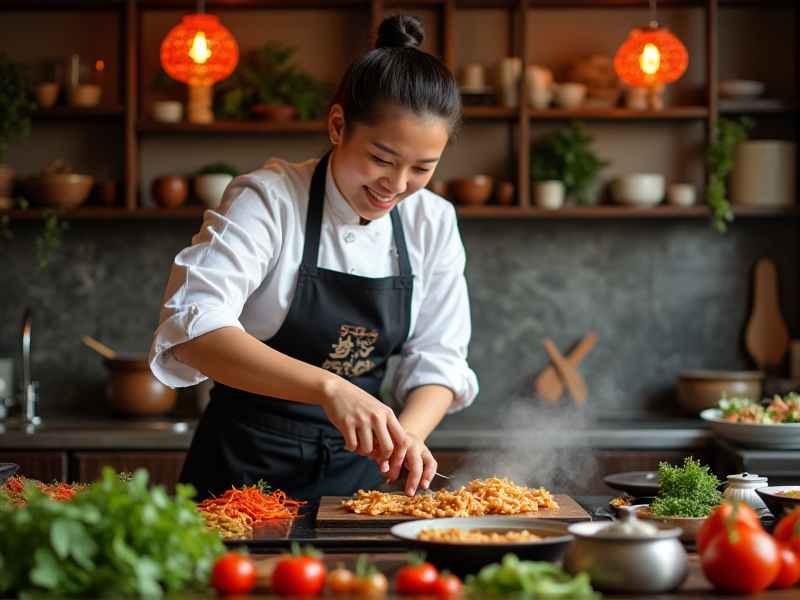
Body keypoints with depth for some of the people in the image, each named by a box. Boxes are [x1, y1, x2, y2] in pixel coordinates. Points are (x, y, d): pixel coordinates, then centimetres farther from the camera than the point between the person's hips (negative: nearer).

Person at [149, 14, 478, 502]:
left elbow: (437, 359, 5)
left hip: (356, 467, 4)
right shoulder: (269, 200, -12)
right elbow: (193, 327, -26)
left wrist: (407, 433, -17)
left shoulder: (433, 223, 2)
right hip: (245, 471, -3)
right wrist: (329, 387, -38)